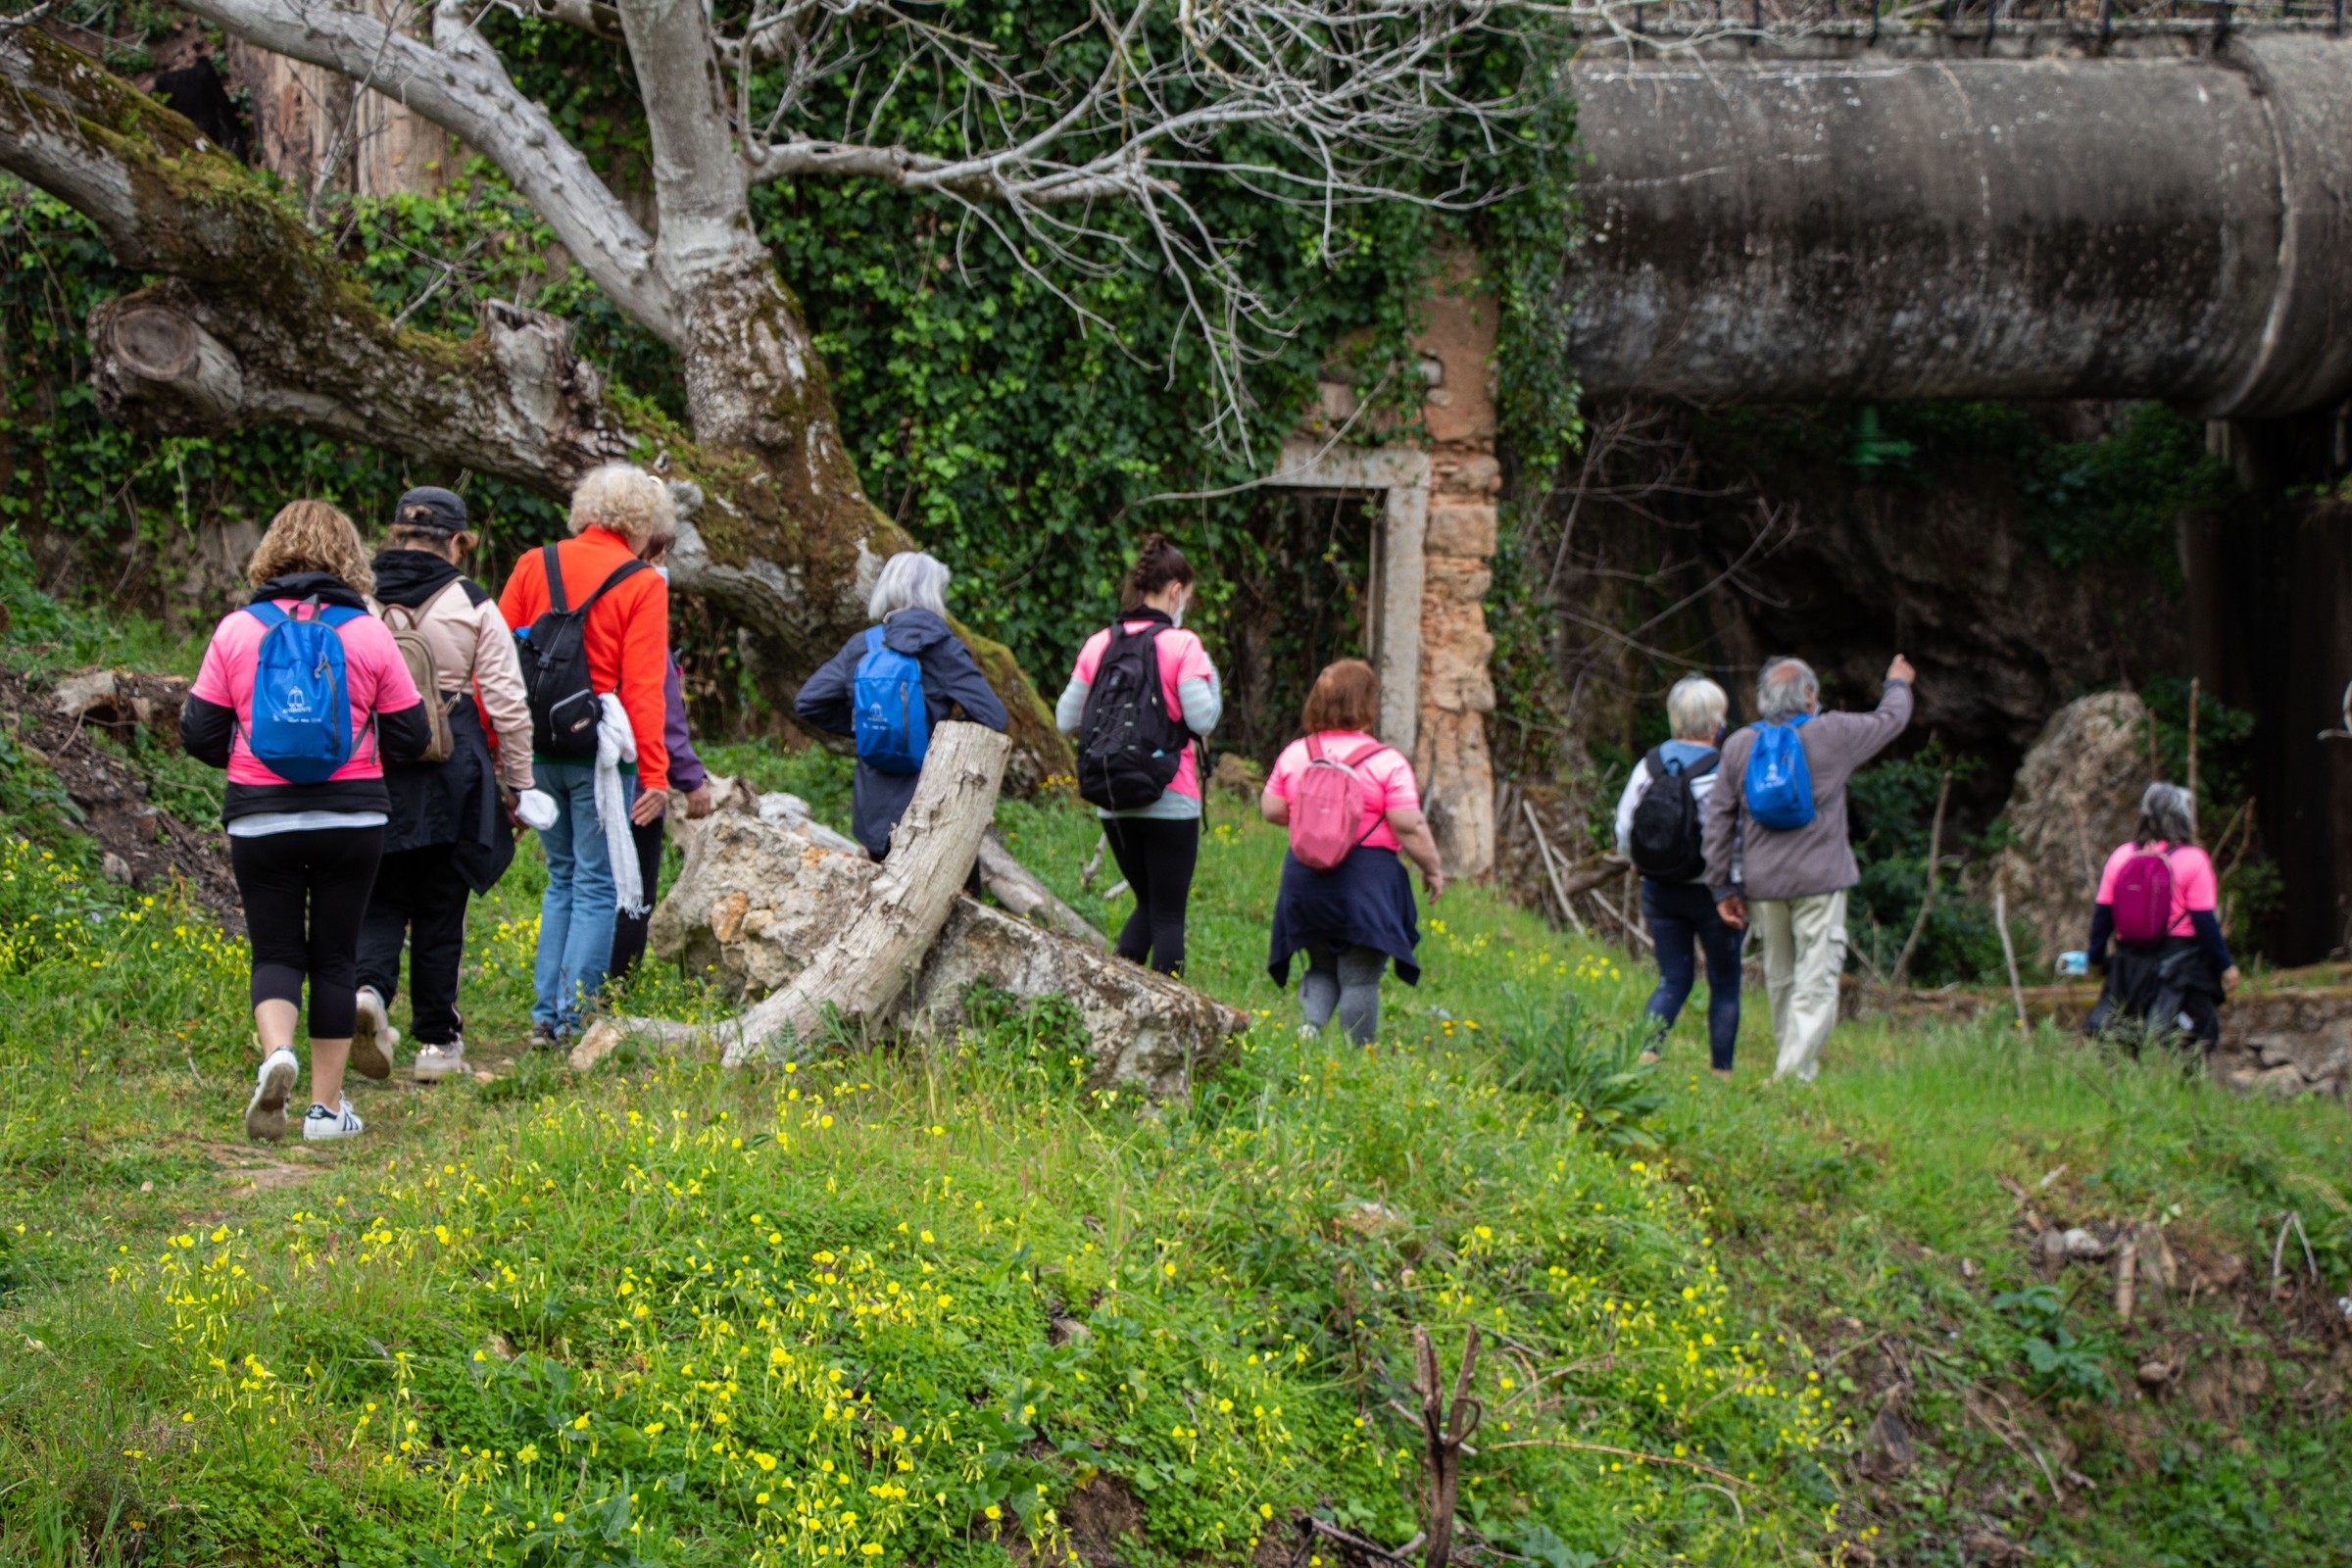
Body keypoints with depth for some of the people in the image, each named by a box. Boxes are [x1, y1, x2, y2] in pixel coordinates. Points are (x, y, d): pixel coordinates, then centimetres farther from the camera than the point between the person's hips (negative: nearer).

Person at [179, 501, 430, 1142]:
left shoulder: (237, 630, -2)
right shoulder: (368, 633, -3)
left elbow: (200, 735, 0)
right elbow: (411, 737, 1)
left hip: (260, 818, 0)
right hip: (352, 818, 0)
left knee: (276, 951, 10)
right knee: (334, 955, 11)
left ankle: (276, 1050, -19)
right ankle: (327, 1106, 12)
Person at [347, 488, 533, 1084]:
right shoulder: (472, 607, -2)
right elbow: (506, 704, -2)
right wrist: (519, 783, 6)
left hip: (370, 770, 1)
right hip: (449, 776, -1)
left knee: (381, 898, 11)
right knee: (439, 908, 10)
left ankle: (369, 987, -18)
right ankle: (436, 1040, 16)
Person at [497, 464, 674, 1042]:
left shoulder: (535, 565, 7)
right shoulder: (643, 585, -6)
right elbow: (643, 686, -11)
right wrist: (654, 773, -11)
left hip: (536, 750, 5)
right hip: (598, 753, -4)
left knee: (562, 879, 18)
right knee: (597, 885, 4)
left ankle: (545, 1013, 14)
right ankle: (574, 1017, 0)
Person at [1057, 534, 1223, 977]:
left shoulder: (1099, 645, 4)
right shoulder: (1181, 644, -10)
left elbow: (1066, 719, 6)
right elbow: (1202, 719, -14)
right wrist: (1210, 677, 2)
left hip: (1112, 803, 5)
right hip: (1170, 802, -5)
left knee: (1147, 904, 21)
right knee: (1168, 914, 4)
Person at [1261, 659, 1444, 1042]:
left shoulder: (1294, 754, 3)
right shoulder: (1387, 761, -10)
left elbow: (1271, 810, 7)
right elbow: (1408, 827, -11)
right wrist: (1433, 867, 2)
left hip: (1304, 877, 4)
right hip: (1366, 878, -4)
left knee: (1322, 967, 19)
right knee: (1360, 978, 2)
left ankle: (1311, 1025, -5)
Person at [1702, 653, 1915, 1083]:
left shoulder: (1739, 746, 6)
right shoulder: (1833, 735, -3)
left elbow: (1718, 819, 7)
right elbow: (1890, 719, 14)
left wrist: (1722, 887, 12)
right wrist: (1898, 685, 37)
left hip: (1763, 885, 4)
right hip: (1819, 880, -4)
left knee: (1779, 980, 15)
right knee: (1816, 983, -6)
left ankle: (1791, 1063, 24)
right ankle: (1794, 1073, -16)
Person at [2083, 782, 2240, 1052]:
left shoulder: (2120, 857, 7)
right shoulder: (2193, 860, -7)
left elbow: (2102, 913, 8)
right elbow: (2204, 920, -9)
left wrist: (2096, 958, 19)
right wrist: (2226, 964, 0)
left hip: (2130, 964, 5)